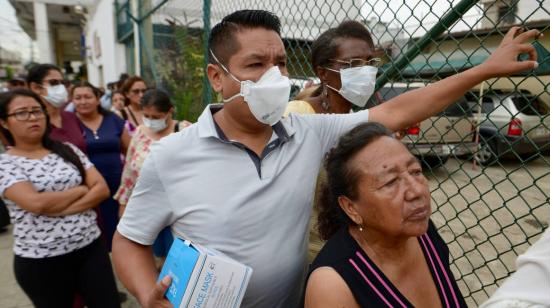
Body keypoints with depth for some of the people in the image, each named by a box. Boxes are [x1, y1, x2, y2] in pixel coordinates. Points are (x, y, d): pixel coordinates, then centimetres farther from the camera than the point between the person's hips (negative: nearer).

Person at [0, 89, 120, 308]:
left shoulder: (68, 150, 5)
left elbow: (102, 189, -3)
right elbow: (36, 203, -21)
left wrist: (60, 210, -14)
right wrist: (82, 189, -8)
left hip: (91, 247, 3)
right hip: (40, 261, -2)